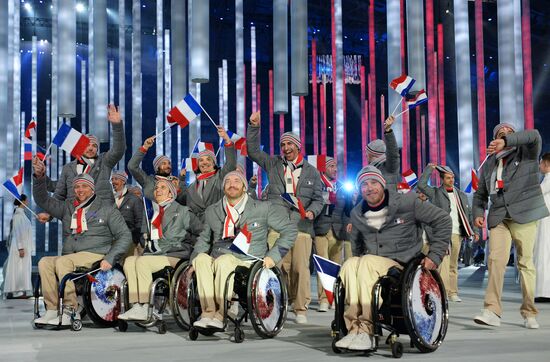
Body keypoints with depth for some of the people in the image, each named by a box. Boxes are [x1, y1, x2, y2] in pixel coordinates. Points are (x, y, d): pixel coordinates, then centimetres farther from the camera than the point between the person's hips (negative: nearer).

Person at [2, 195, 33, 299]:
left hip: (25, 246, 9)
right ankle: (17, 292, -5)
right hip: (19, 245, -9)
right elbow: (17, 231, -17)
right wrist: (20, 247, -20)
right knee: (18, 268, -6)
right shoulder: (18, 214, -13)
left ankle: (20, 291, 10)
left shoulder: (21, 213, 13)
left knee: (23, 268, 8)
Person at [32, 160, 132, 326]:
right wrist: (39, 178, -3)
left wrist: (110, 258, -12)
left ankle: (70, 311, -30)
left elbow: (125, 236, 3)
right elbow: (43, 200, 15)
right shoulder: (67, 208, 21)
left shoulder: (106, 209, 8)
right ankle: (52, 310, -25)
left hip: (95, 256, -5)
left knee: (63, 261, -30)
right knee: (44, 262, -23)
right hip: (70, 257, 5)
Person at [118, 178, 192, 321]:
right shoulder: (153, 213, 27)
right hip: (154, 253, 6)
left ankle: (144, 308, -29)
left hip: (174, 256, -6)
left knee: (142, 261, -29)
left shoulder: (182, 211, 10)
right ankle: (136, 305, -27)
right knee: (129, 261, -21)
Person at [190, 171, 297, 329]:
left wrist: (273, 256, 0)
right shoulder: (212, 211, 19)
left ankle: (220, 314, -29)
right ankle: (208, 313, -33)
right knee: (201, 258, -30)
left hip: (247, 263, -3)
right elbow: (204, 239, 31)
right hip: (216, 262, 3)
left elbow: (290, 229, 9)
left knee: (224, 260, -36)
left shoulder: (262, 208, 8)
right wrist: (194, 260, 13)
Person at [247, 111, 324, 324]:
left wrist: (312, 211, -4)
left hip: (302, 226, 0)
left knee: (301, 268, -7)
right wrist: (254, 126, 7)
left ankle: (301, 309, 0)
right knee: (279, 267, -7)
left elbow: (318, 198, 16)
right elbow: (253, 151, 15)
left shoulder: (311, 172, 18)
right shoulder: (273, 164, 18)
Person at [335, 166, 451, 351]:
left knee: (368, 262, -34)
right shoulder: (357, 214, 12)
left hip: (403, 265, -4)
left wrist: (434, 255, -2)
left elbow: (442, 220, 1)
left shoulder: (406, 202, -3)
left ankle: (365, 330, -37)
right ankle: (354, 329, -37)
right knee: (350, 264, -29)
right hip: (371, 266, 4)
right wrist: (357, 261, 12)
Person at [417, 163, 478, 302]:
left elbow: (468, 213, 20)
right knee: (444, 262, -12)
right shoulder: (435, 193, 7)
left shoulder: (461, 195, 19)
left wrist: (473, 231, 13)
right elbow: (421, 184, -6)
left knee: (453, 264, 6)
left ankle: (453, 293, 7)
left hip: (457, 233, 4)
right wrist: (429, 169, -1)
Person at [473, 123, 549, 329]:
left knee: (526, 263, 0)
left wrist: (506, 141, -25)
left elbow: (534, 135, -13)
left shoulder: (526, 154, 9)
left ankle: (529, 314, 9)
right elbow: (480, 194, 23)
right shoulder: (488, 164, 20)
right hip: (498, 218, 2)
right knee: (496, 259, -15)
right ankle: (492, 311, -21)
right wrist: (478, 213, 4)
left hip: (524, 215, -2)